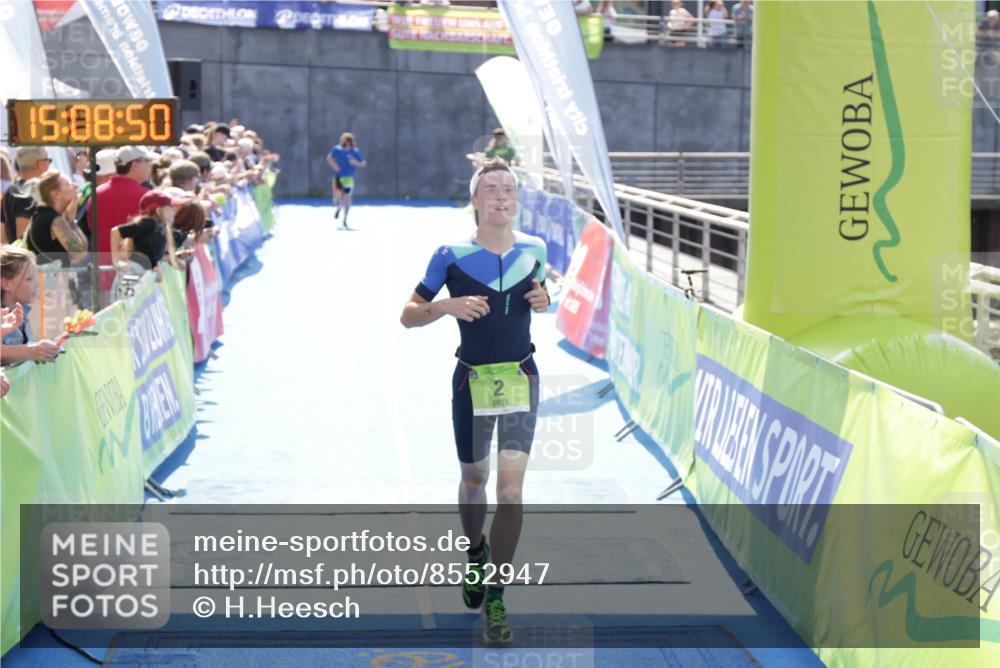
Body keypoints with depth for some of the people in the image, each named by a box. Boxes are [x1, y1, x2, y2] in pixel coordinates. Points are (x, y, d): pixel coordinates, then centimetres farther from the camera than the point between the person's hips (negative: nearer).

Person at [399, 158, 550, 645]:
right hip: (472, 380, -1)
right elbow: (408, 315, -2)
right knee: (473, 480, 12)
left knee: (510, 485, -10)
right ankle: (476, 552, 44)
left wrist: (543, 300, -2)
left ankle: (494, 598, -5)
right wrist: (449, 306, -21)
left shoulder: (534, 250, 2)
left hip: (520, 378, 1)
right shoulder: (452, 255, -7)